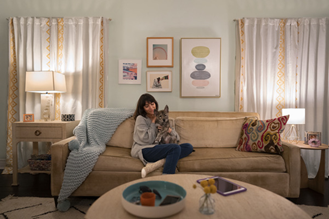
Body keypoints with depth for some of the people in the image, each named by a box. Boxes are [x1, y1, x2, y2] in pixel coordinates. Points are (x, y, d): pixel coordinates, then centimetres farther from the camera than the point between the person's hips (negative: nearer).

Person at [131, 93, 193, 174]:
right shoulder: (140, 119, 0)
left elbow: (177, 138, 14)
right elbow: (148, 139, -13)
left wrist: (169, 130, -9)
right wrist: (153, 122, -3)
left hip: (158, 149, 7)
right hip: (142, 150, -7)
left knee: (188, 147, -12)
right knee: (175, 148, -28)